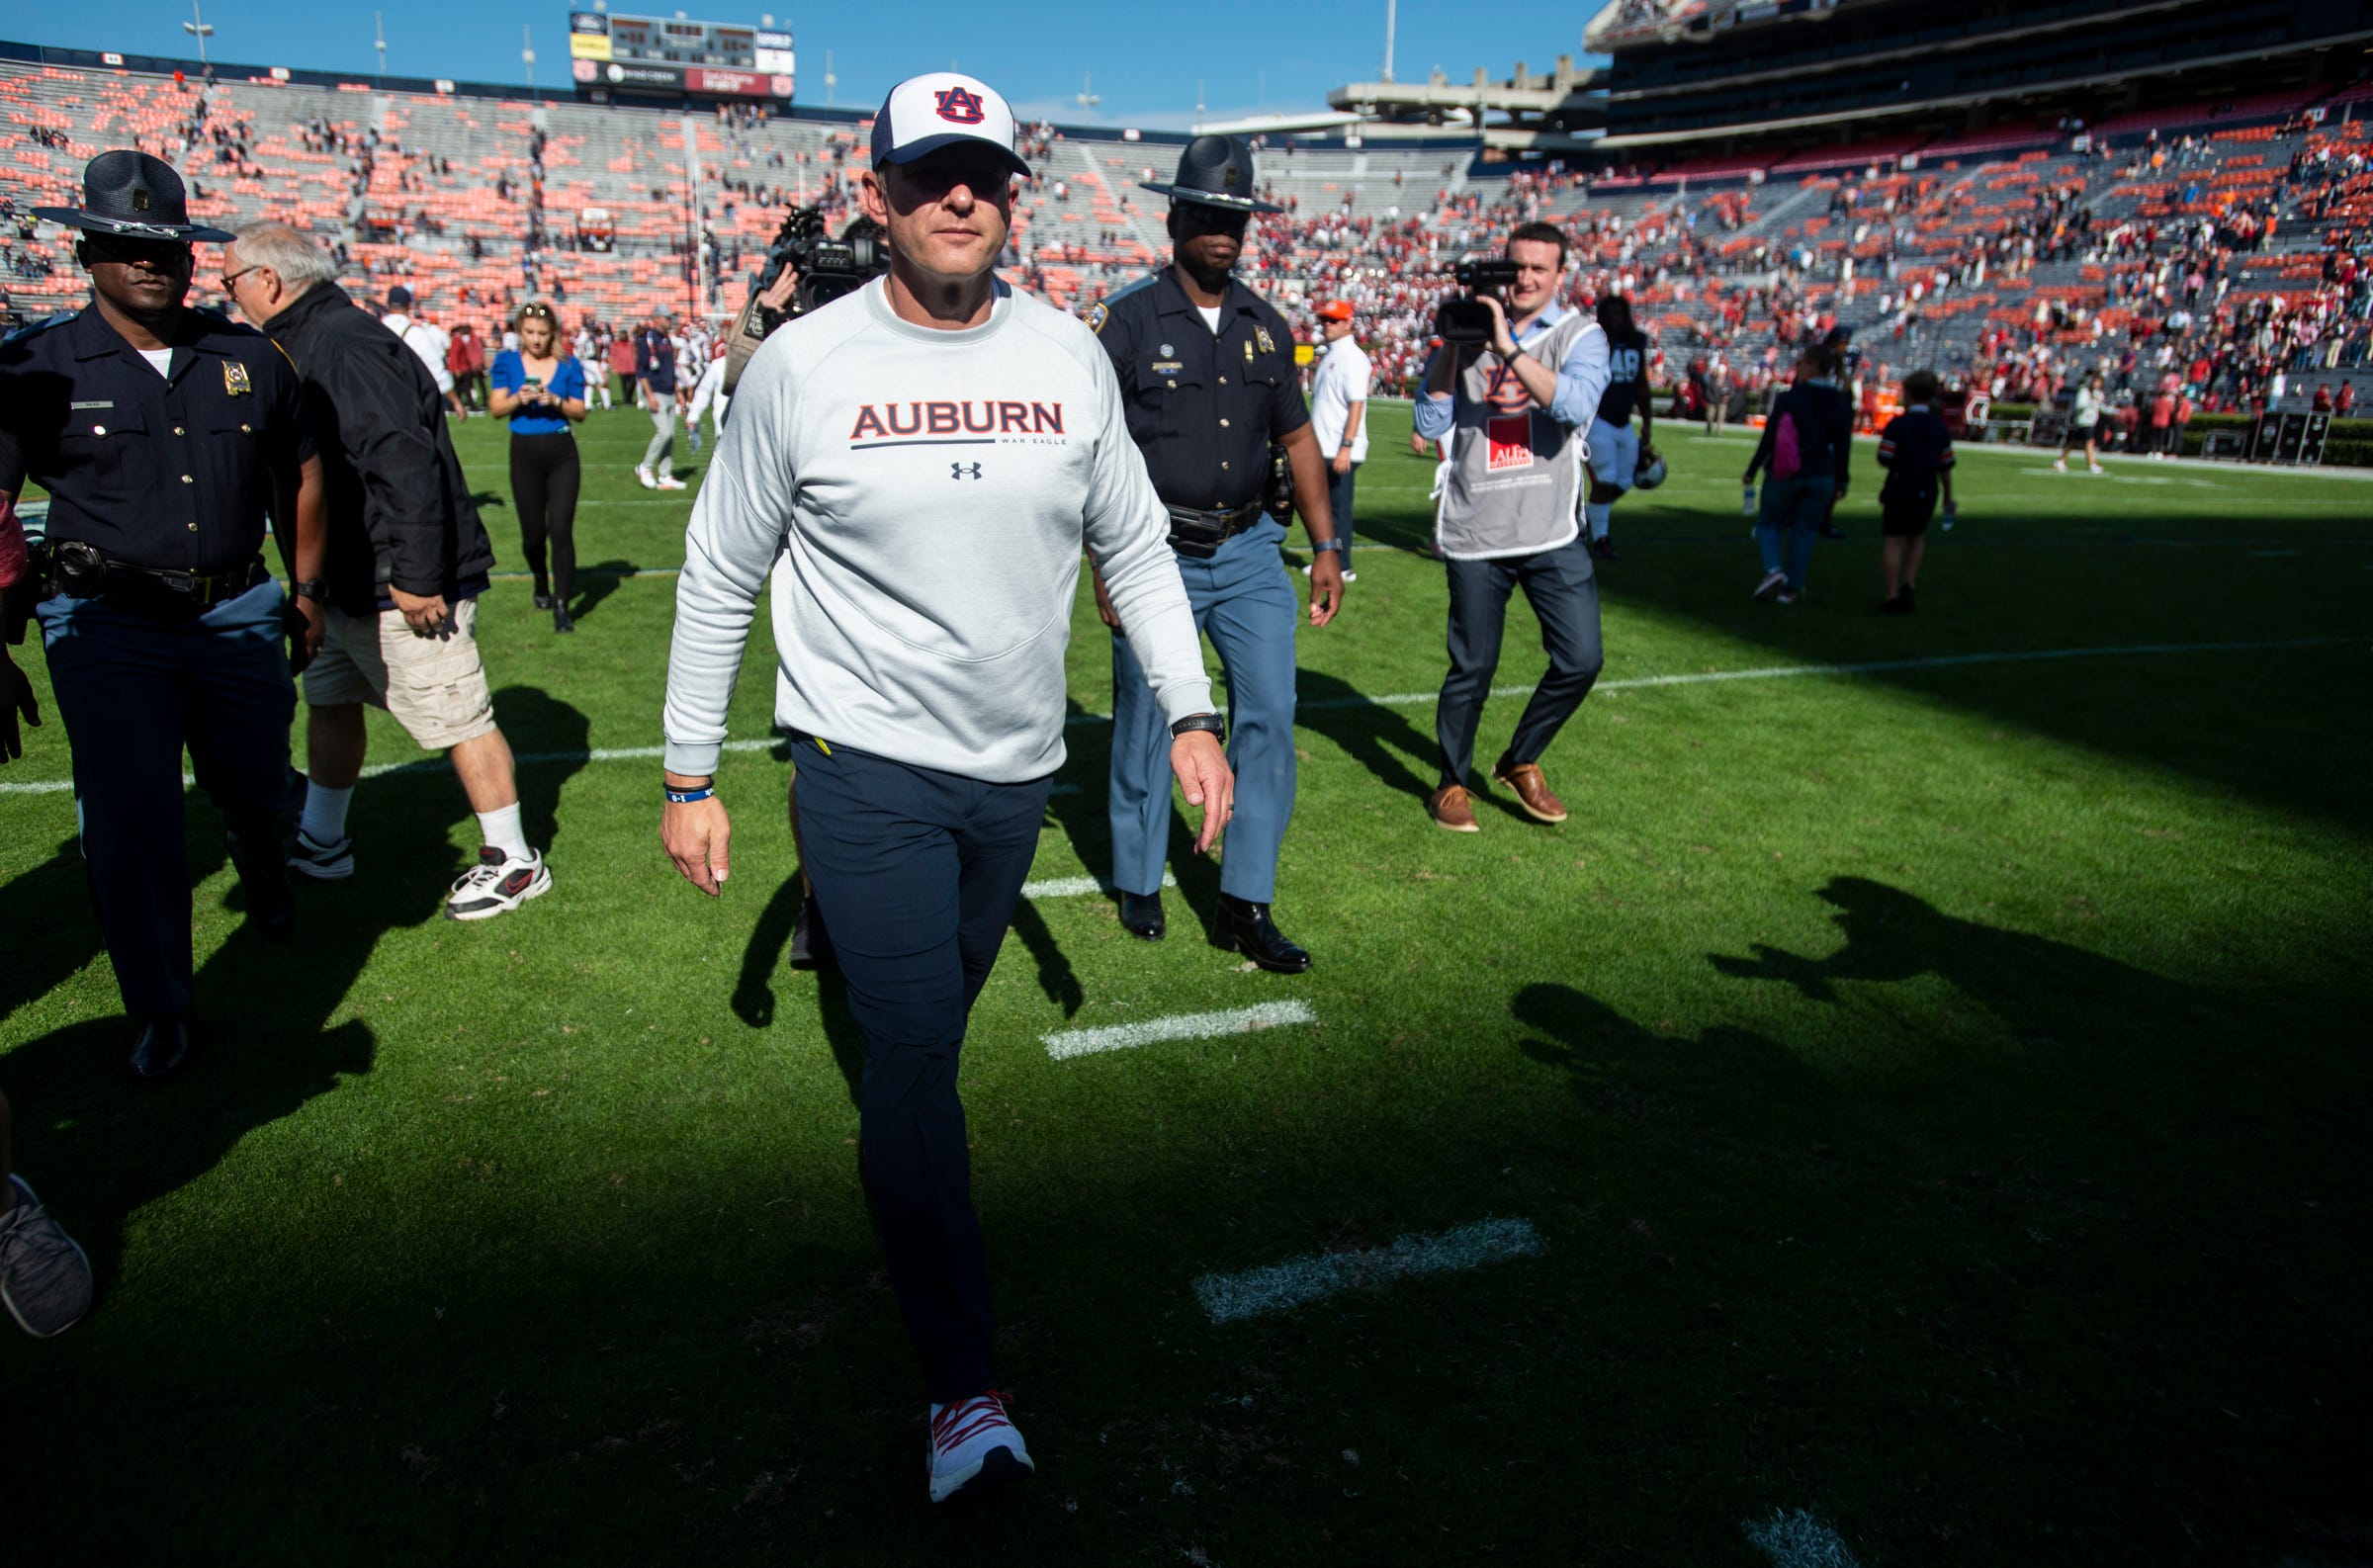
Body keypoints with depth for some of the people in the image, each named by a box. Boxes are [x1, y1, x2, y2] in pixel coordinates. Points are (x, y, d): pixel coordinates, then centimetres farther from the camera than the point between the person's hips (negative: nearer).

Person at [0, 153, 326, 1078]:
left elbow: (304, 475, 17)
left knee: (253, 788, 15)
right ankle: (162, 1011, 10)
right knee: (130, 821, -7)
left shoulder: (249, 360, 4)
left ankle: (265, 883, 52)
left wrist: (307, 593, 20)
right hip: (107, 627, -2)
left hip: (239, 614, 3)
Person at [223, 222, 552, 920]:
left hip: (403, 585, -11)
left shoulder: (343, 346, -19)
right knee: (329, 701, 21)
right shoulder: (306, 341, 15)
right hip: (350, 581, 11)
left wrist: (417, 577, -28)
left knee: (458, 719, -3)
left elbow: (405, 461, -28)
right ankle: (321, 842, 37)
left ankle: (513, 861, 8)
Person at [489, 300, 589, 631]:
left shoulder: (568, 365, 2)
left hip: (562, 454, -1)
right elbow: (496, 408, 0)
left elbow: (580, 412, 1)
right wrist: (518, 398, -18)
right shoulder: (507, 362, 4)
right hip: (525, 454, 1)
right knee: (533, 532, 8)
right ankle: (541, 583, 36)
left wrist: (556, 401, -17)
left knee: (560, 529, -11)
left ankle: (561, 606, -8)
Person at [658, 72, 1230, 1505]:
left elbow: (1136, 547, 9)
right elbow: (721, 578, -1)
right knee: (914, 1050, -8)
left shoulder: (1069, 356, 1)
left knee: (932, 1026, 18)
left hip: (1017, 770, 3)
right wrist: (691, 778, 0)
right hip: (869, 766, -3)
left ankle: (911, 1186, 45)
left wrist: (1192, 712, 1)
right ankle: (965, 1391, 2)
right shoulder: (803, 365, -7)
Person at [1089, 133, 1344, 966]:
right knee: (1146, 723, 6)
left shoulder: (1266, 326, 10)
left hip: (1248, 551, 4)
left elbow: (1298, 437, 15)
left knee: (1269, 715, -3)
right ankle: (1138, 883, 26)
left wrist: (1327, 544, 8)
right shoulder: (1128, 319, -5)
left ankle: (1245, 904, 6)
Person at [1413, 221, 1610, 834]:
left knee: (1581, 659, -1)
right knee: (1472, 668, 4)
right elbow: (1431, 425, 0)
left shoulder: (1579, 334, 3)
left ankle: (1520, 761, 23)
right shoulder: (1468, 332, 7)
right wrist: (1452, 346, -7)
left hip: (1552, 532, 1)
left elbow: (1576, 404, -18)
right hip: (1475, 533, 0)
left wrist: (1509, 348, -19)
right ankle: (1452, 784, 24)